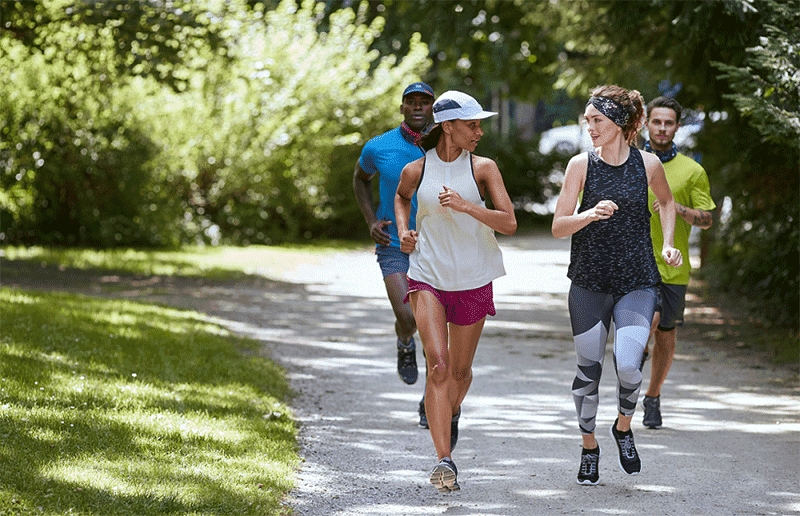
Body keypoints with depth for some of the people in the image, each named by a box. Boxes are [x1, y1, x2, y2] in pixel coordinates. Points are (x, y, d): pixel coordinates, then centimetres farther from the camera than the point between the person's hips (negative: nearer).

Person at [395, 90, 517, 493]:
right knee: (437, 366, -17)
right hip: (427, 278, -1)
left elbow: (509, 223, -12)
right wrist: (404, 230, 5)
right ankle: (445, 461, -20)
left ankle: (451, 412, 49)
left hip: (473, 281, 1)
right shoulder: (416, 170, -2)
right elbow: (401, 196, 23)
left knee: (460, 371, 13)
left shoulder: (483, 168, -4)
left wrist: (466, 206, -25)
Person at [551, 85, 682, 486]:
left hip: (637, 280, -1)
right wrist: (590, 214, -20)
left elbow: (666, 201, 21)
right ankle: (589, 447, 25)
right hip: (589, 280, 1)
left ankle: (623, 426, 14)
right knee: (589, 368, 4)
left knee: (628, 365, -16)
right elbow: (558, 227, -2)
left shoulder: (648, 164, -1)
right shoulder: (581, 164, -3)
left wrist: (667, 244, 8)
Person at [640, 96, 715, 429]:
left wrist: (677, 208, -18)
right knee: (649, 319, -26)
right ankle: (638, 351, 5)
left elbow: (707, 219, 0)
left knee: (666, 335, 9)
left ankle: (653, 398, 28)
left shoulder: (692, 171, 2)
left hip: (673, 265, 1)